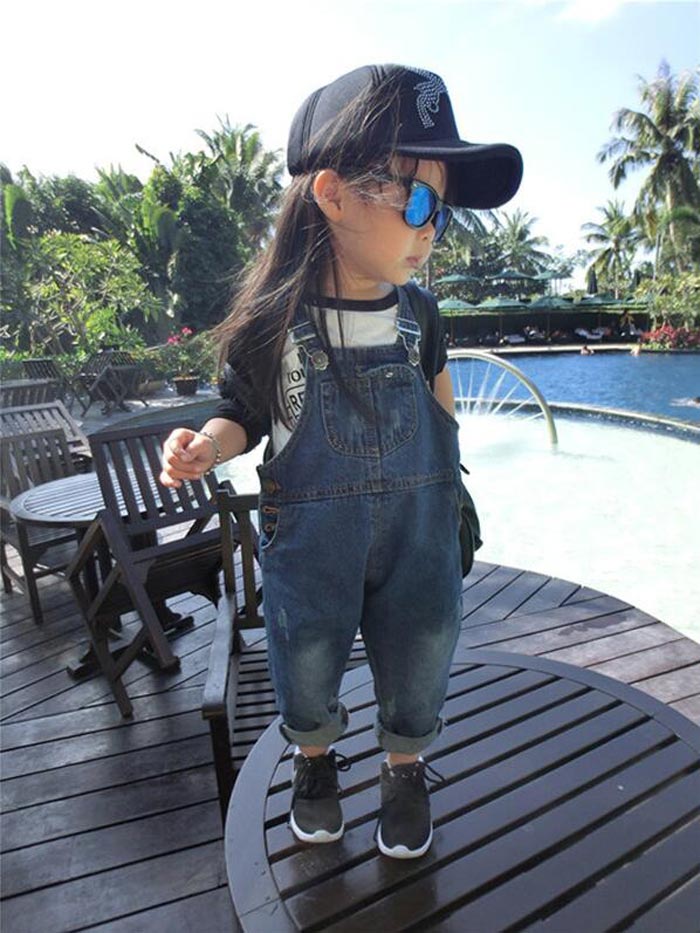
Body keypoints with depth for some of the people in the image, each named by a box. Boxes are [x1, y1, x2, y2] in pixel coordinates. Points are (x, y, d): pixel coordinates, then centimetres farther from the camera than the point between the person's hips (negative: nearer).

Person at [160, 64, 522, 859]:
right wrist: (208, 445, -23)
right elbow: (244, 413, -3)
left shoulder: (417, 310, -4)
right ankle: (314, 760, 50)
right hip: (310, 534, -2)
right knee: (307, 663, 16)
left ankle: (405, 770, 47)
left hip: (417, 525, 3)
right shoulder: (273, 320, -15)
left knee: (418, 660, 16)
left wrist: (446, 468, 15)